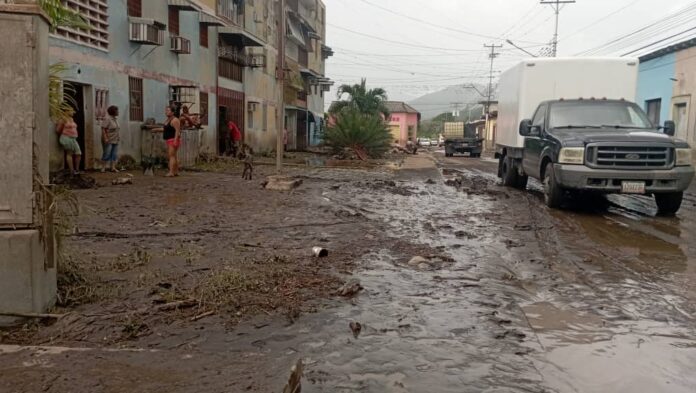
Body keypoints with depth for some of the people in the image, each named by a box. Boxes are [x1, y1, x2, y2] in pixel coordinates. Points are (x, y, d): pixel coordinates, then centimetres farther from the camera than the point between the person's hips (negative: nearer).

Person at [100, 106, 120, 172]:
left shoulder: (116, 119, 13)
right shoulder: (107, 119, -11)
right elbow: (103, 129, -16)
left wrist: (118, 136, 12)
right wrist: (105, 138, -21)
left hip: (115, 140, 8)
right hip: (108, 141, -8)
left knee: (114, 154, 4)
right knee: (107, 154, -5)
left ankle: (113, 167, 7)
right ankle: (103, 168, 3)